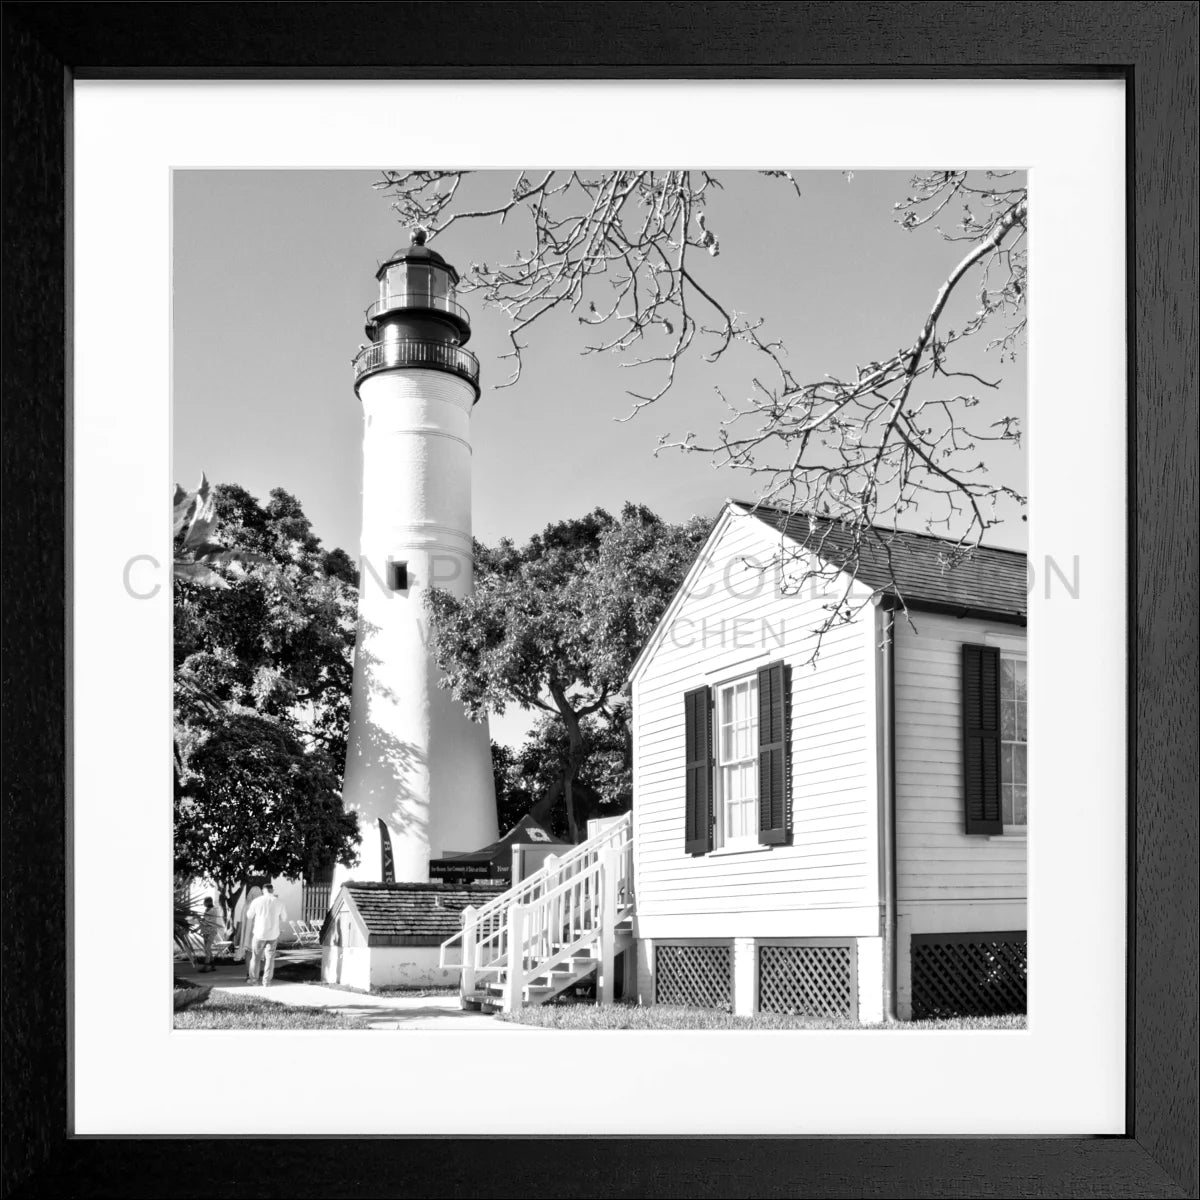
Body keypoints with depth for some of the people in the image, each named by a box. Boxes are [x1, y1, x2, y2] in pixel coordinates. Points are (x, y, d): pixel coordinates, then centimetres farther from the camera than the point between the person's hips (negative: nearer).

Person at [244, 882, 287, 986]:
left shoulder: (257, 901, -9)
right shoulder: (279, 902, -5)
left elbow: (249, 916, 3)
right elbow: (283, 917, 8)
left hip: (259, 933, -1)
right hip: (273, 934, 1)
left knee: (256, 956, 15)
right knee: (270, 958, 10)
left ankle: (253, 978, 25)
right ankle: (266, 982, 8)